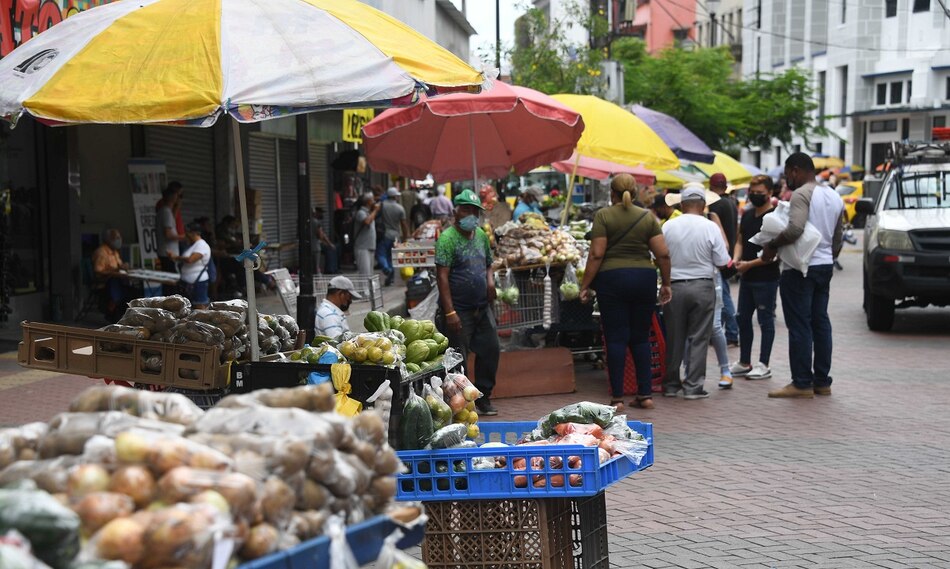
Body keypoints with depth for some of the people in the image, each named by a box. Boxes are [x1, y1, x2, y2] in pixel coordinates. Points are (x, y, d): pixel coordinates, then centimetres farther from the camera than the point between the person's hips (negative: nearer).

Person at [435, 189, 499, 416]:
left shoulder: (481, 235, 11)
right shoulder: (447, 238, -12)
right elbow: (442, 276, -18)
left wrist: (490, 280, 0)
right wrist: (450, 312, -23)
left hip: (482, 307, 7)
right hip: (459, 310, -7)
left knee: (490, 350, 10)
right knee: (458, 358, -2)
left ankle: (483, 398, 24)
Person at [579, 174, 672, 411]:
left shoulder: (603, 216, -3)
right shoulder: (648, 216, 5)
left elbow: (596, 254, -9)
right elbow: (663, 254, 1)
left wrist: (585, 285, -4)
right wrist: (666, 283, 11)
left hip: (612, 279, -3)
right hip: (644, 279, 3)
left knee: (616, 338, 1)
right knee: (641, 338, 12)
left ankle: (617, 398, 2)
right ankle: (645, 394, 11)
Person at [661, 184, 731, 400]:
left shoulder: (668, 226, -4)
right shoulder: (710, 227, -8)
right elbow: (722, 262, -5)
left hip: (674, 286, 2)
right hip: (702, 287, -2)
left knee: (674, 337, 11)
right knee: (699, 338, 5)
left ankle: (671, 384, 20)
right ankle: (693, 386, 3)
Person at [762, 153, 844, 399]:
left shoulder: (802, 194, -13)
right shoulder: (834, 196, 15)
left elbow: (795, 229, -28)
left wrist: (772, 246, -15)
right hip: (825, 267, 9)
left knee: (800, 326, -5)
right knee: (821, 323, 11)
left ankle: (802, 383, -4)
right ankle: (822, 381, 14)